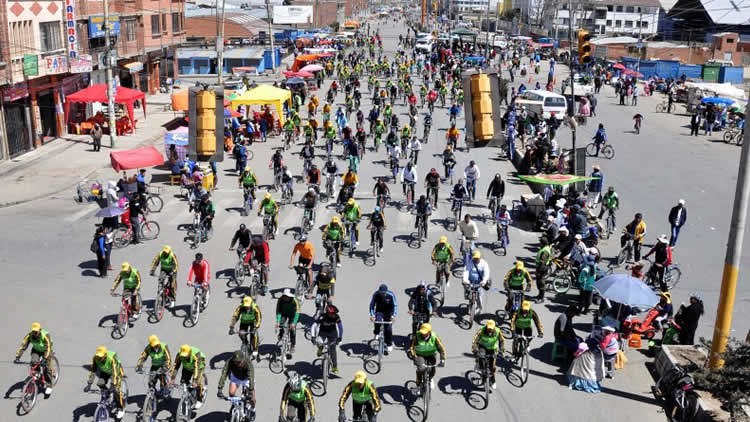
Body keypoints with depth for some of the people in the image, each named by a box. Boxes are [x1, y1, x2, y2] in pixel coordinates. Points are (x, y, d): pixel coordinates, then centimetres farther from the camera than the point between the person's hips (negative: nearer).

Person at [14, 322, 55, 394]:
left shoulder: (45, 336, -35)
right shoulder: (29, 336, -26)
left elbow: (48, 348, -39)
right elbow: (23, 346, -28)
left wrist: (44, 359, -50)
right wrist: (17, 357, -38)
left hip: (46, 351, -3)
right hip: (36, 350, 3)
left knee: (47, 367, -13)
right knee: (34, 363, -24)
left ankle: (49, 386, 0)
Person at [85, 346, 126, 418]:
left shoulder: (112, 358, -41)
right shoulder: (95, 358, -29)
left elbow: (114, 372, -43)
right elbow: (92, 371, -27)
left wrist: (113, 385, -50)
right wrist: (89, 384, -33)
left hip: (117, 370, -5)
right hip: (105, 371, 5)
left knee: (116, 389, -17)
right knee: (100, 384, -18)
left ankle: (121, 409, -2)